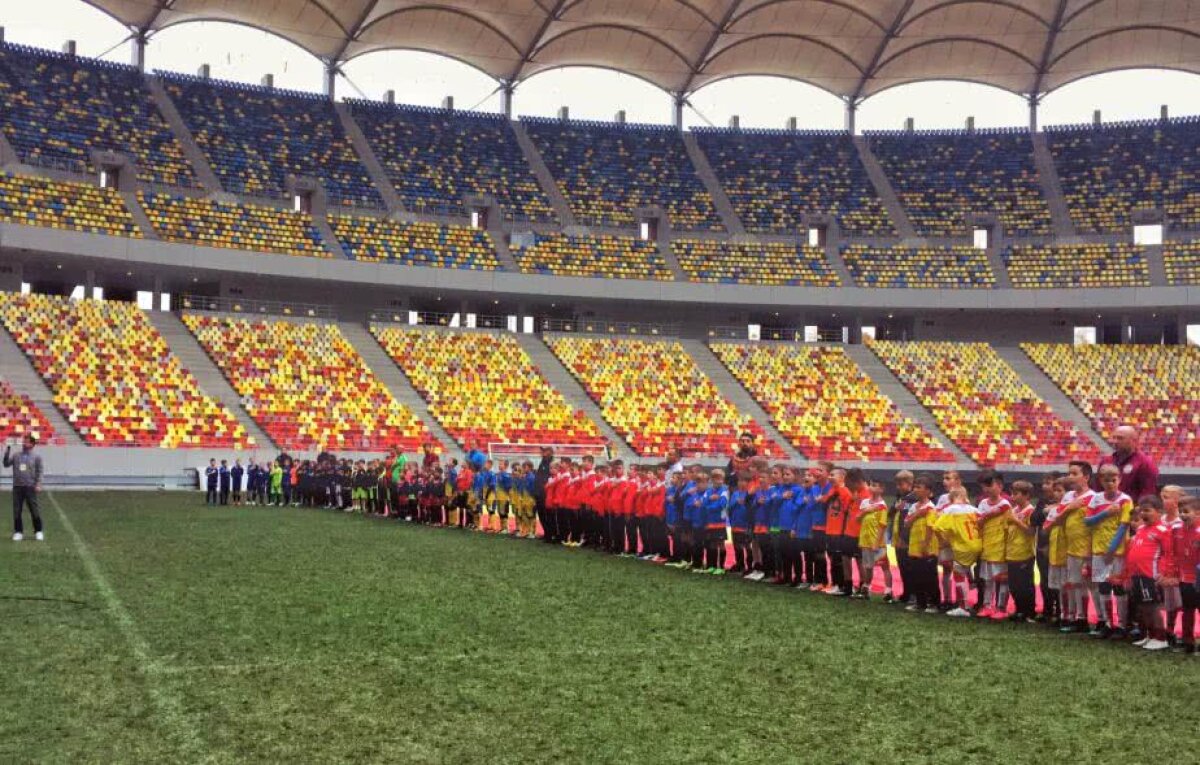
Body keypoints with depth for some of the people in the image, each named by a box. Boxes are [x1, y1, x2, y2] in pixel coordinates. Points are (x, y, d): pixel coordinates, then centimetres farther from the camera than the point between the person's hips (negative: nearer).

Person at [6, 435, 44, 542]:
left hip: (30, 487, -3)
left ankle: (38, 532, 7)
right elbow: (6, 464, 3)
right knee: (17, 510, 4)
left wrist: (38, 484, -11)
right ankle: (18, 532, 12)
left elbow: (39, 471, -1)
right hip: (17, 487, 3)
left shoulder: (36, 456, 3)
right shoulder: (16, 455, 12)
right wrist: (7, 452, -6)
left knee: (34, 510, -2)